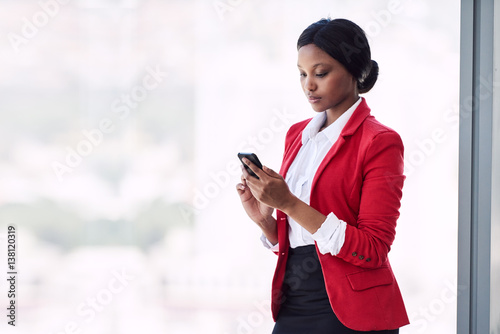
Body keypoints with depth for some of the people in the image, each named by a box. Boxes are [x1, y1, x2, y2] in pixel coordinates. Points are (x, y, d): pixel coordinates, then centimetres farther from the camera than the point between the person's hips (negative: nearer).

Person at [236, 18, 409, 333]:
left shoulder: (380, 141, -7)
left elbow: (372, 249, -15)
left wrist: (290, 204, -19)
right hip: (293, 307, 6)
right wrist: (264, 219, -4)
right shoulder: (298, 135, 13)